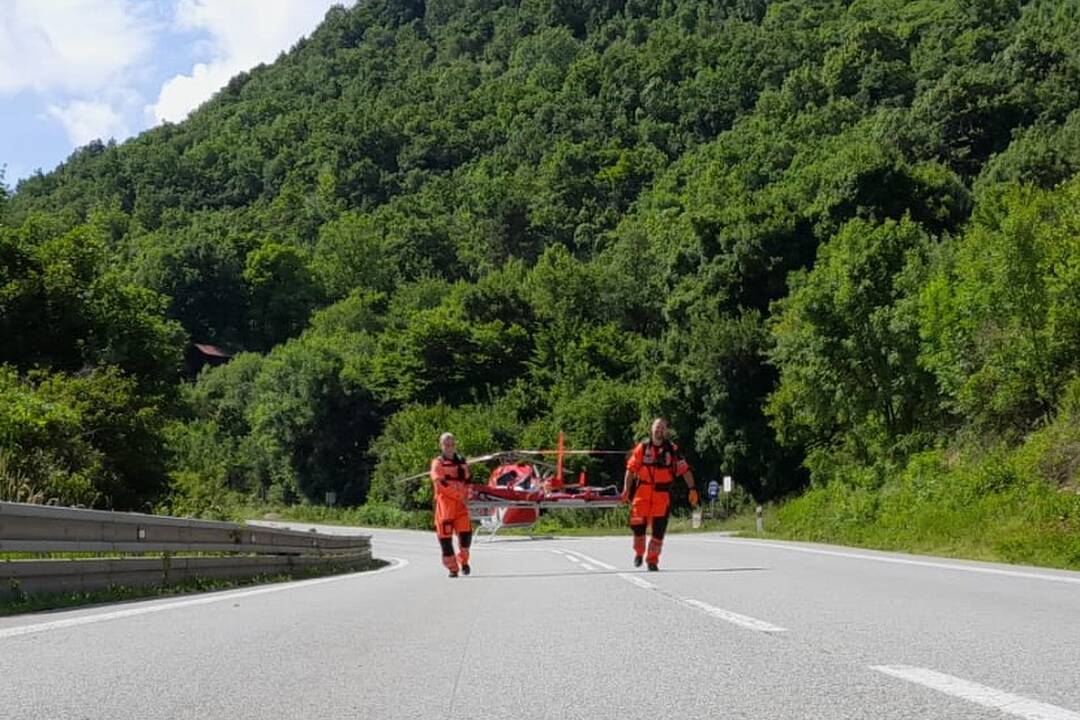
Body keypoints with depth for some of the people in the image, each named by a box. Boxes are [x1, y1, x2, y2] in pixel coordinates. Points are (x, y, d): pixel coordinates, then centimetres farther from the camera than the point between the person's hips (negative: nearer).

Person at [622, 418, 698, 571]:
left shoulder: (672, 449, 1)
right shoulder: (642, 447, 2)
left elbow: (685, 469, -1)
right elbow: (631, 469, 4)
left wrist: (692, 489, -10)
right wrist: (626, 490, -1)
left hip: (662, 494, 0)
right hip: (642, 492, 0)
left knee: (659, 529, 0)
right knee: (638, 524, -2)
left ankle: (652, 560, 14)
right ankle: (639, 553, 25)